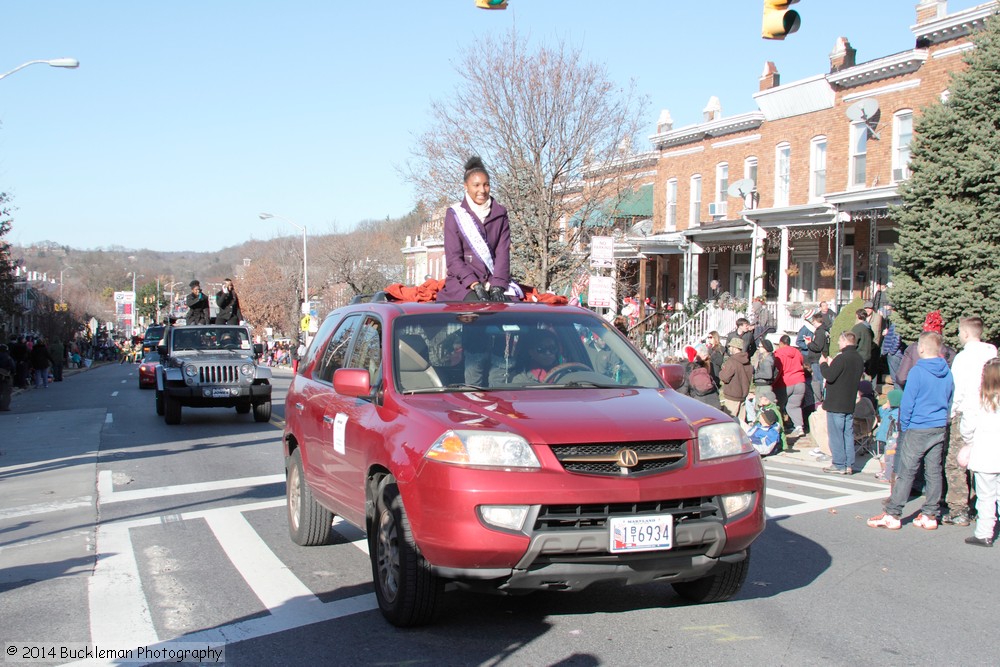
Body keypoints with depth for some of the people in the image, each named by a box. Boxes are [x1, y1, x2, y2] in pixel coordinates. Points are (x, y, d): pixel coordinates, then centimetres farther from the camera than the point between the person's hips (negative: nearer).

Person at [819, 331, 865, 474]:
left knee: (836, 434, -2)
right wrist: (832, 364, 17)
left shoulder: (842, 358, -18)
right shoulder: (859, 358, 9)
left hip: (836, 403, -8)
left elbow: (829, 376, -21)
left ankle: (839, 465, -1)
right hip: (850, 403, 8)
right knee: (848, 434, 11)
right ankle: (849, 465, 12)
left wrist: (823, 364, -2)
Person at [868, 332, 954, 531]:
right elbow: (949, 402, 11)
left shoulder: (918, 371, -13)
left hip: (918, 430, -5)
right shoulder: (947, 373, 3)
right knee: (934, 472, 9)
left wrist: (904, 427, 0)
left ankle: (892, 514, 0)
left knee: (906, 472, -3)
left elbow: (907, 402, -11)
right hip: (939, 429, 5)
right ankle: (930, 515, 13)